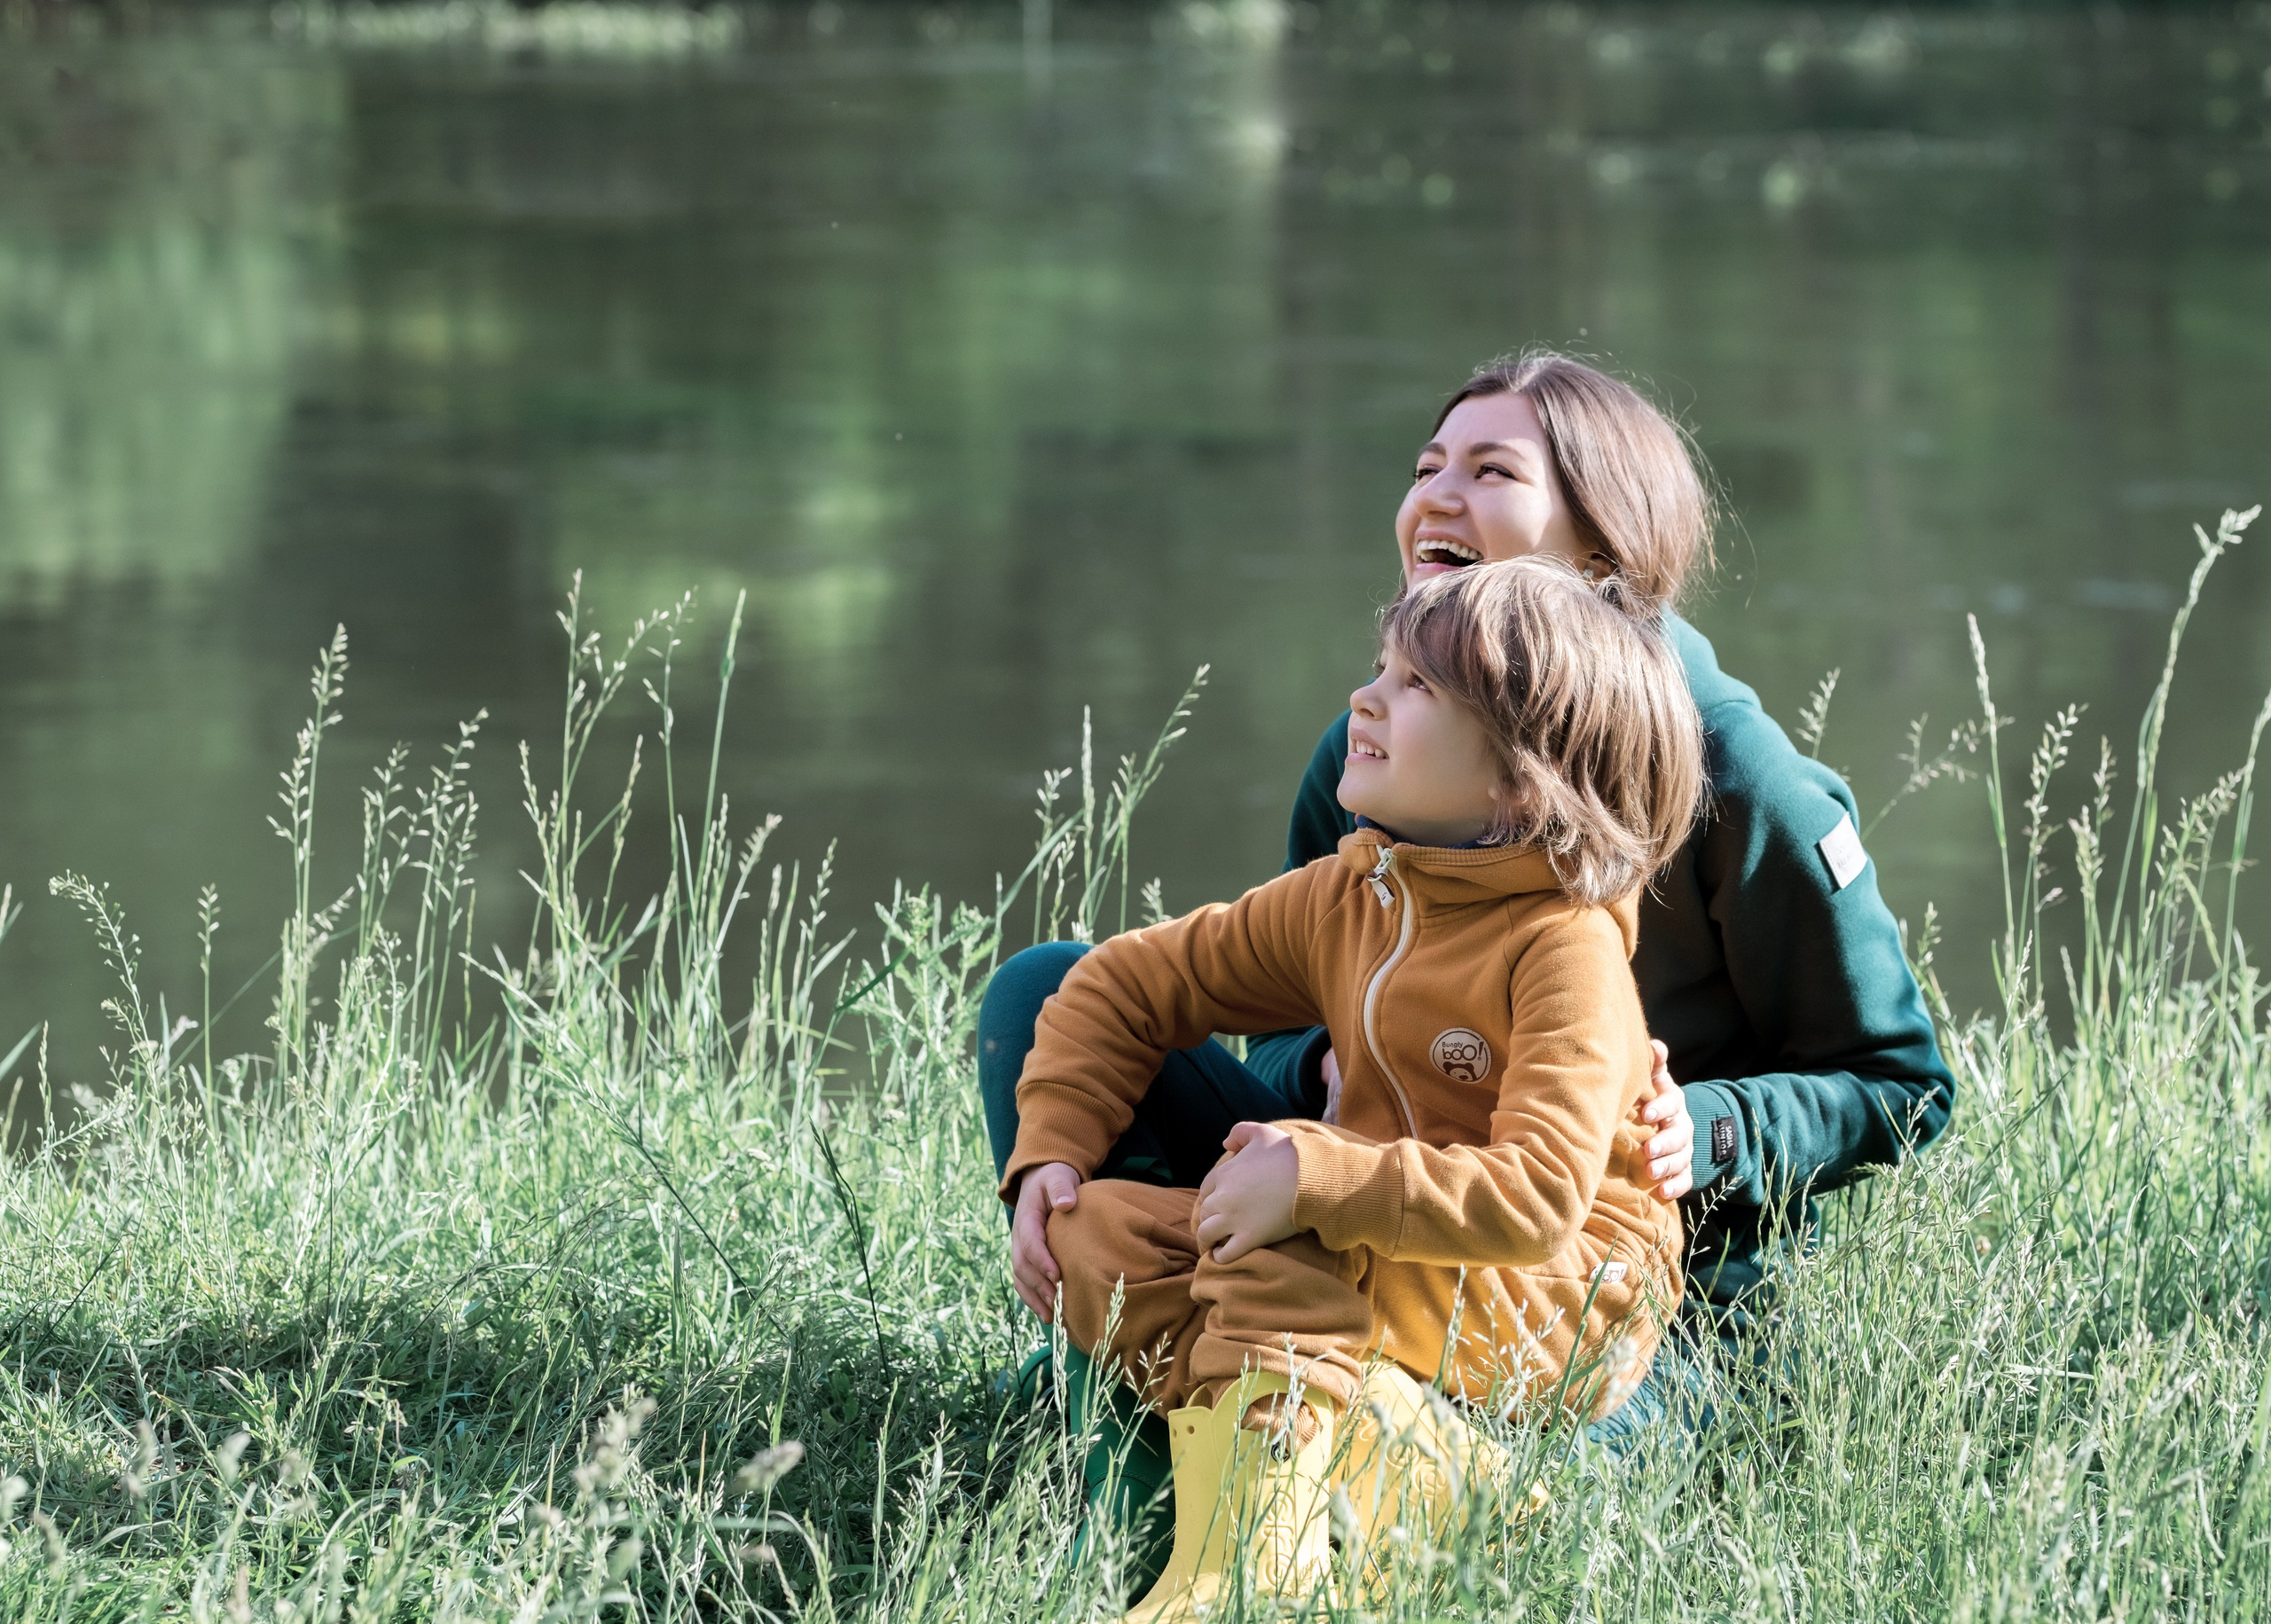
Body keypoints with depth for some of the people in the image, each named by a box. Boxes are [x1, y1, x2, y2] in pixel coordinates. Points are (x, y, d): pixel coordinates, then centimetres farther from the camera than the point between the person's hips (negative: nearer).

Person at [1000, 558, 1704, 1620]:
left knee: (1283, 1231, -32)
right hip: (1368, 1262, 8)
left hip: (1567, 1306, -8)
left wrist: (1318, 1181, -35)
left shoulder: (1567, 945, -19)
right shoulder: (1346, 900, 4)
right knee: (1091, 1232, -10)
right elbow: (1129, 985, 14)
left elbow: (1539, 1197, -31)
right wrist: (1051, 1153, -1)